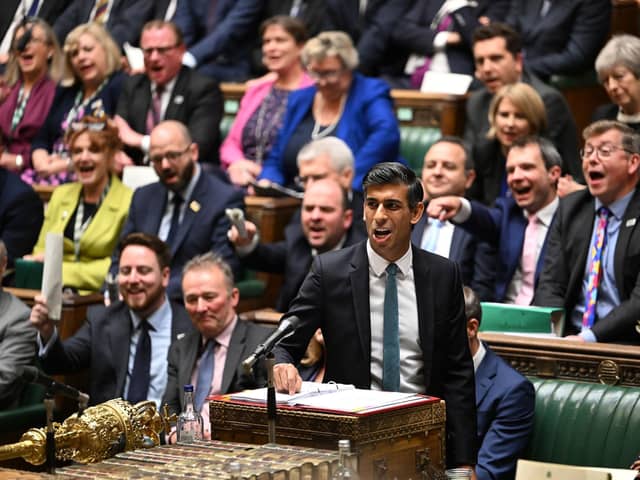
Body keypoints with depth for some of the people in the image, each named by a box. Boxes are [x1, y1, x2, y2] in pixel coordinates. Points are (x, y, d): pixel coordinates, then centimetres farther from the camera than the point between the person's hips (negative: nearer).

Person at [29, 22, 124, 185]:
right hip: (52, 171, 7)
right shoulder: (66, 91, 21)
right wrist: (40, 159, -3)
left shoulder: (120, 87, -2)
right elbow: (42, 139, 20)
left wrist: (70, 164, -12)